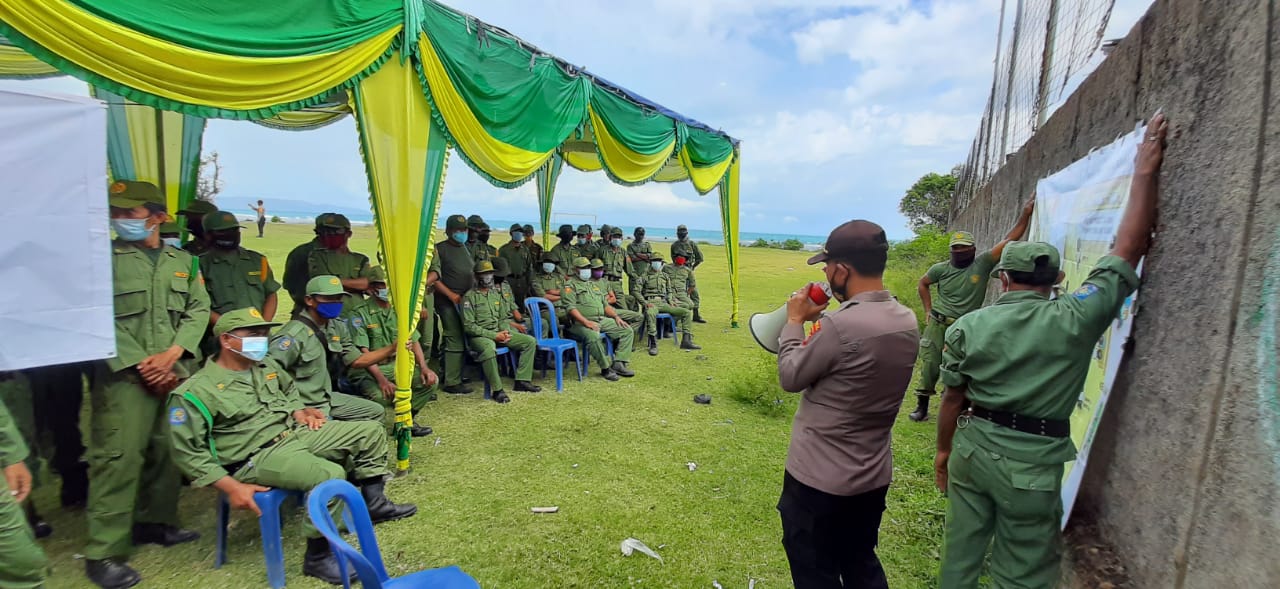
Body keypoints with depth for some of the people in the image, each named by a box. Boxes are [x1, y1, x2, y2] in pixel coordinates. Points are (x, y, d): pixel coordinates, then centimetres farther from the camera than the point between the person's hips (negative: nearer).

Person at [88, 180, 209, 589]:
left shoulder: (183, 261, 12)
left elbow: (198, 310, 6)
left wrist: (171, 354, -8)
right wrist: (141, 365, -12)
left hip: (175, 372, 4)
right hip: (123, 374, -4)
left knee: (168, 450, 10)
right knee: (119, 456, -7)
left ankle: (155, 522, 27)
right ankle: (104, 552, 0)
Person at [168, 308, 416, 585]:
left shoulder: (266, 365, 11)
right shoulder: (196, 391, -12)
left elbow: (290, 389, 32)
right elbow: (188, 453, -14)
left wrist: (298, 411, 9)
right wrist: (231, 487, -20)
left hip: (296, 432, 9)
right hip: (257, 455, -8)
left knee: (370, 431, 3)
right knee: (331, 475, -33)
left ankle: (373, 502, 14)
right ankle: (318, 556, -16)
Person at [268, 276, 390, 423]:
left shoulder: (336, 328, 4)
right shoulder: (294, 334, -21)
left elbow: (356, 360, 9)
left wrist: (392, 348, -3)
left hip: (327, 398, 9)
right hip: (303, 406, -9)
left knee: (376, 412, 12)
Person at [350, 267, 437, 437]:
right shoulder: (361, 313, -10)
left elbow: (414, 341, 8)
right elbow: (363, 352, -16)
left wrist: (423, 367, -10)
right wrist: (381, 379, -28)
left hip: (398, 365, 5)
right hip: (370, 370, -5)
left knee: (430, 380, -16)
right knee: (381, 395, -34)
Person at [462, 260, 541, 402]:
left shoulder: (496, 293, 14)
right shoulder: (469, 296, -6)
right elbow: (469, 326, -13)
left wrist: (505, 332, -6)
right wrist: (494, 335, -18)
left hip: (499, 333, 7)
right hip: (479, 336, -7)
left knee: (530, 341, -3)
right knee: (489, 348, -41)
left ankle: (522, 380, -2)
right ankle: (497, 390, -30)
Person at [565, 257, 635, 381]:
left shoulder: (595, 285, 27)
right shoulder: (571, 285, 2)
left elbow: (605, 304, 27)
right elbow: (571, 308, -11)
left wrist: (616, 317, 9)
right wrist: (586, 322, -23)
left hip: (603, 320, 7)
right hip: (582, 323, -7)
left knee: (627, 331, -5)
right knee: (593, 336, -38)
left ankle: (618, 364, -11)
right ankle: (606, 368, -23)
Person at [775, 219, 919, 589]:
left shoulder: (840, 325, -28)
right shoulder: (908, 322, -3)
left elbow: (790, 377, -15)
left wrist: (795, 321, -3)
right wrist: (821, 319, 7)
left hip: (819, 478, -7)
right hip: (874, 475, 7)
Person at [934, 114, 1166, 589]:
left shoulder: (968, 327, -4)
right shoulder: (1074, 320, -11)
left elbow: (953, 399, 1)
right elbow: (1128, 250, -7)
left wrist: (943, 450, 15)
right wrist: (1145, 172, 0)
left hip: (971, 448, 3)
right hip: (1032, 462, -2)